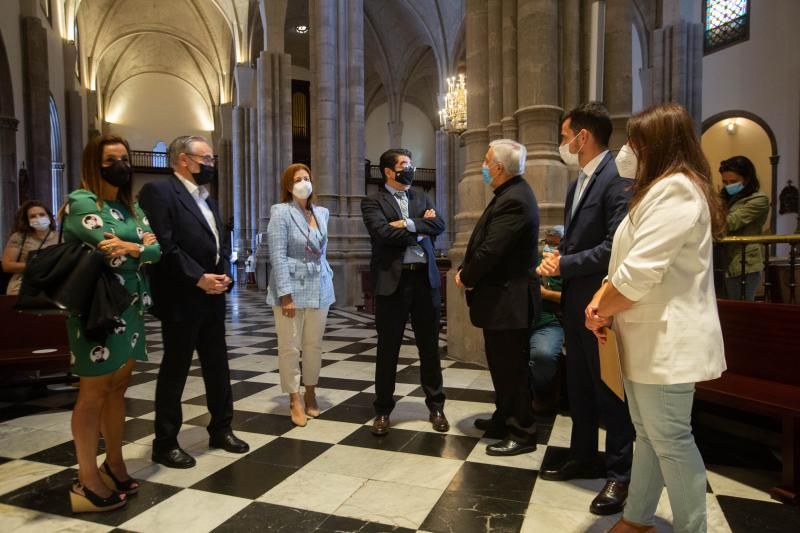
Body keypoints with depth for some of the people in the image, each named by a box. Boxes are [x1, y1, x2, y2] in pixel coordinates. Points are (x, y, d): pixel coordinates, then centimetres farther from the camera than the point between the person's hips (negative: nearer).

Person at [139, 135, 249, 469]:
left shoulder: (208, 200, 18)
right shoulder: (159, 191, -8)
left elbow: (222, 242, 18)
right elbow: (163, 245, -19)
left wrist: (224, 274, 0)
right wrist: (198, 278, -18)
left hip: (213, 297, 8)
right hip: (181, 299, -8)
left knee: (218, 366, 14)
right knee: (175, 369, 4)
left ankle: (221, 429, 29)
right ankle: (165, 443, 19)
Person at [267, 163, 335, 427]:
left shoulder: (322, 213, 10)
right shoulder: (281, 212, -7)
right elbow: (278, 256, -13)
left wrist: (328, 277, 14)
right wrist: (286, 295, -18)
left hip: (319, 288, 5)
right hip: (292, 288, -5)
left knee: (314, 345, 11)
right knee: (290, 346, 2)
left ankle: (310, 394, 25)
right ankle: (295, 400, 13)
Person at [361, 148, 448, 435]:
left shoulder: (422, 198, 16)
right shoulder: (373, 201, 2)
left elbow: (439, 224, -1)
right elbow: (383, 232, -16)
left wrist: (408, 224, -12)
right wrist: (420, 230, -7)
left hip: (425, 278, 4)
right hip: (392, 280, -3)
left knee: (429, 346, 11)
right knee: (387, 348, 6)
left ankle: (436, 406, 25)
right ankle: (383, 410, 20)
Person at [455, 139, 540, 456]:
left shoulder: (513, 200, -21)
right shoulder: (510, 194, 12)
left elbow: (490, 251, -25)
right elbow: (484, 243, 13)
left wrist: (465, 279, -9)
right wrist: (465, 271, -1)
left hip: (507, 300, -10)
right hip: (502, 297, 10)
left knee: (512, 367, 2)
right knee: (501, 364, 20)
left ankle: (522, 433, 16)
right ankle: (504, 420, 36)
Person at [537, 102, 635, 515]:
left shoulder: (618, 177, -16)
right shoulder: (578, 182, 13)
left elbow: (614, 246, -24)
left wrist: (564, 264, -16)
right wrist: (557, 256, -2)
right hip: (575, 300, 9)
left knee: (610, 388, 4)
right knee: (579, 386, 18)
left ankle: (619, 473, 21)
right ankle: (584, 458, 35)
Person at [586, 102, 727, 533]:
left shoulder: (675, 189, -17)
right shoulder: (666, 189, 19)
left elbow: (640, 271, -25)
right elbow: (628, 259, 15)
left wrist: (601, 313, -9)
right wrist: (602, 298, 0)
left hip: (667, 338, -10)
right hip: (650, 334, 10)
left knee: (671, 440, 2)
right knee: (648, 434, 18)